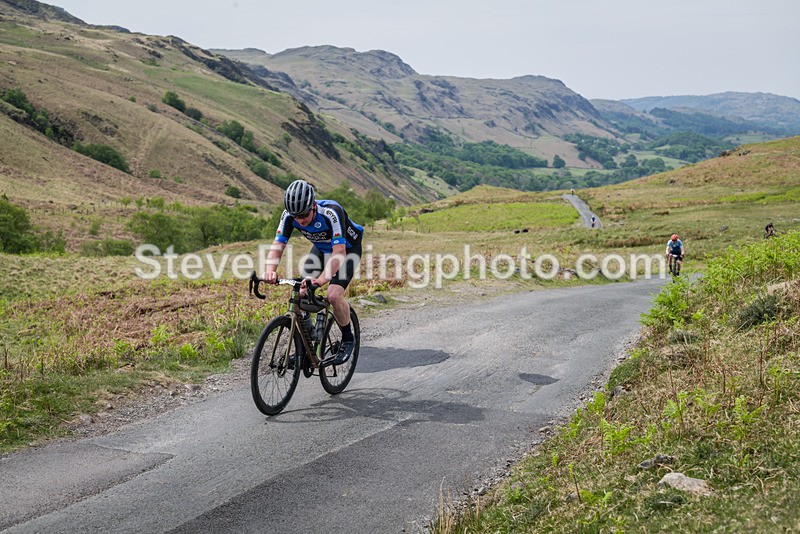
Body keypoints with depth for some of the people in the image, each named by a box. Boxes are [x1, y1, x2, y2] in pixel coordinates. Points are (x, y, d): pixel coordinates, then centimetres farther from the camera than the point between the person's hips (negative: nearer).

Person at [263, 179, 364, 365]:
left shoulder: (331, 212, -40)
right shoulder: (289, 214, -25)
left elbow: (339, 252, -46)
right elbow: (277, 245, -26)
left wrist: (321, 280, -59)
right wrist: (270, 271, -46)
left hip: (348, 249, -5)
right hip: (321, 249, 5)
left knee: (334, 295, -23)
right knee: (301, 291, -10)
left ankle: (348, 339, 1)